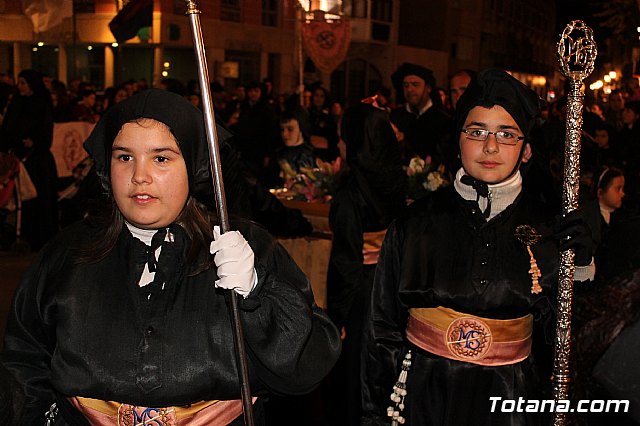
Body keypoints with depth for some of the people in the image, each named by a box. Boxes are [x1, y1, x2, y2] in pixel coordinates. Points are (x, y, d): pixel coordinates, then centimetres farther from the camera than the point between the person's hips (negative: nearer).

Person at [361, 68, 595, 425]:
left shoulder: (546, 226, -4)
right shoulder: (417, 221, -7)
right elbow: (383, 327, -1)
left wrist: (578, 272, -16)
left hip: (509, 397, 1)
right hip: (423, 395, -1)